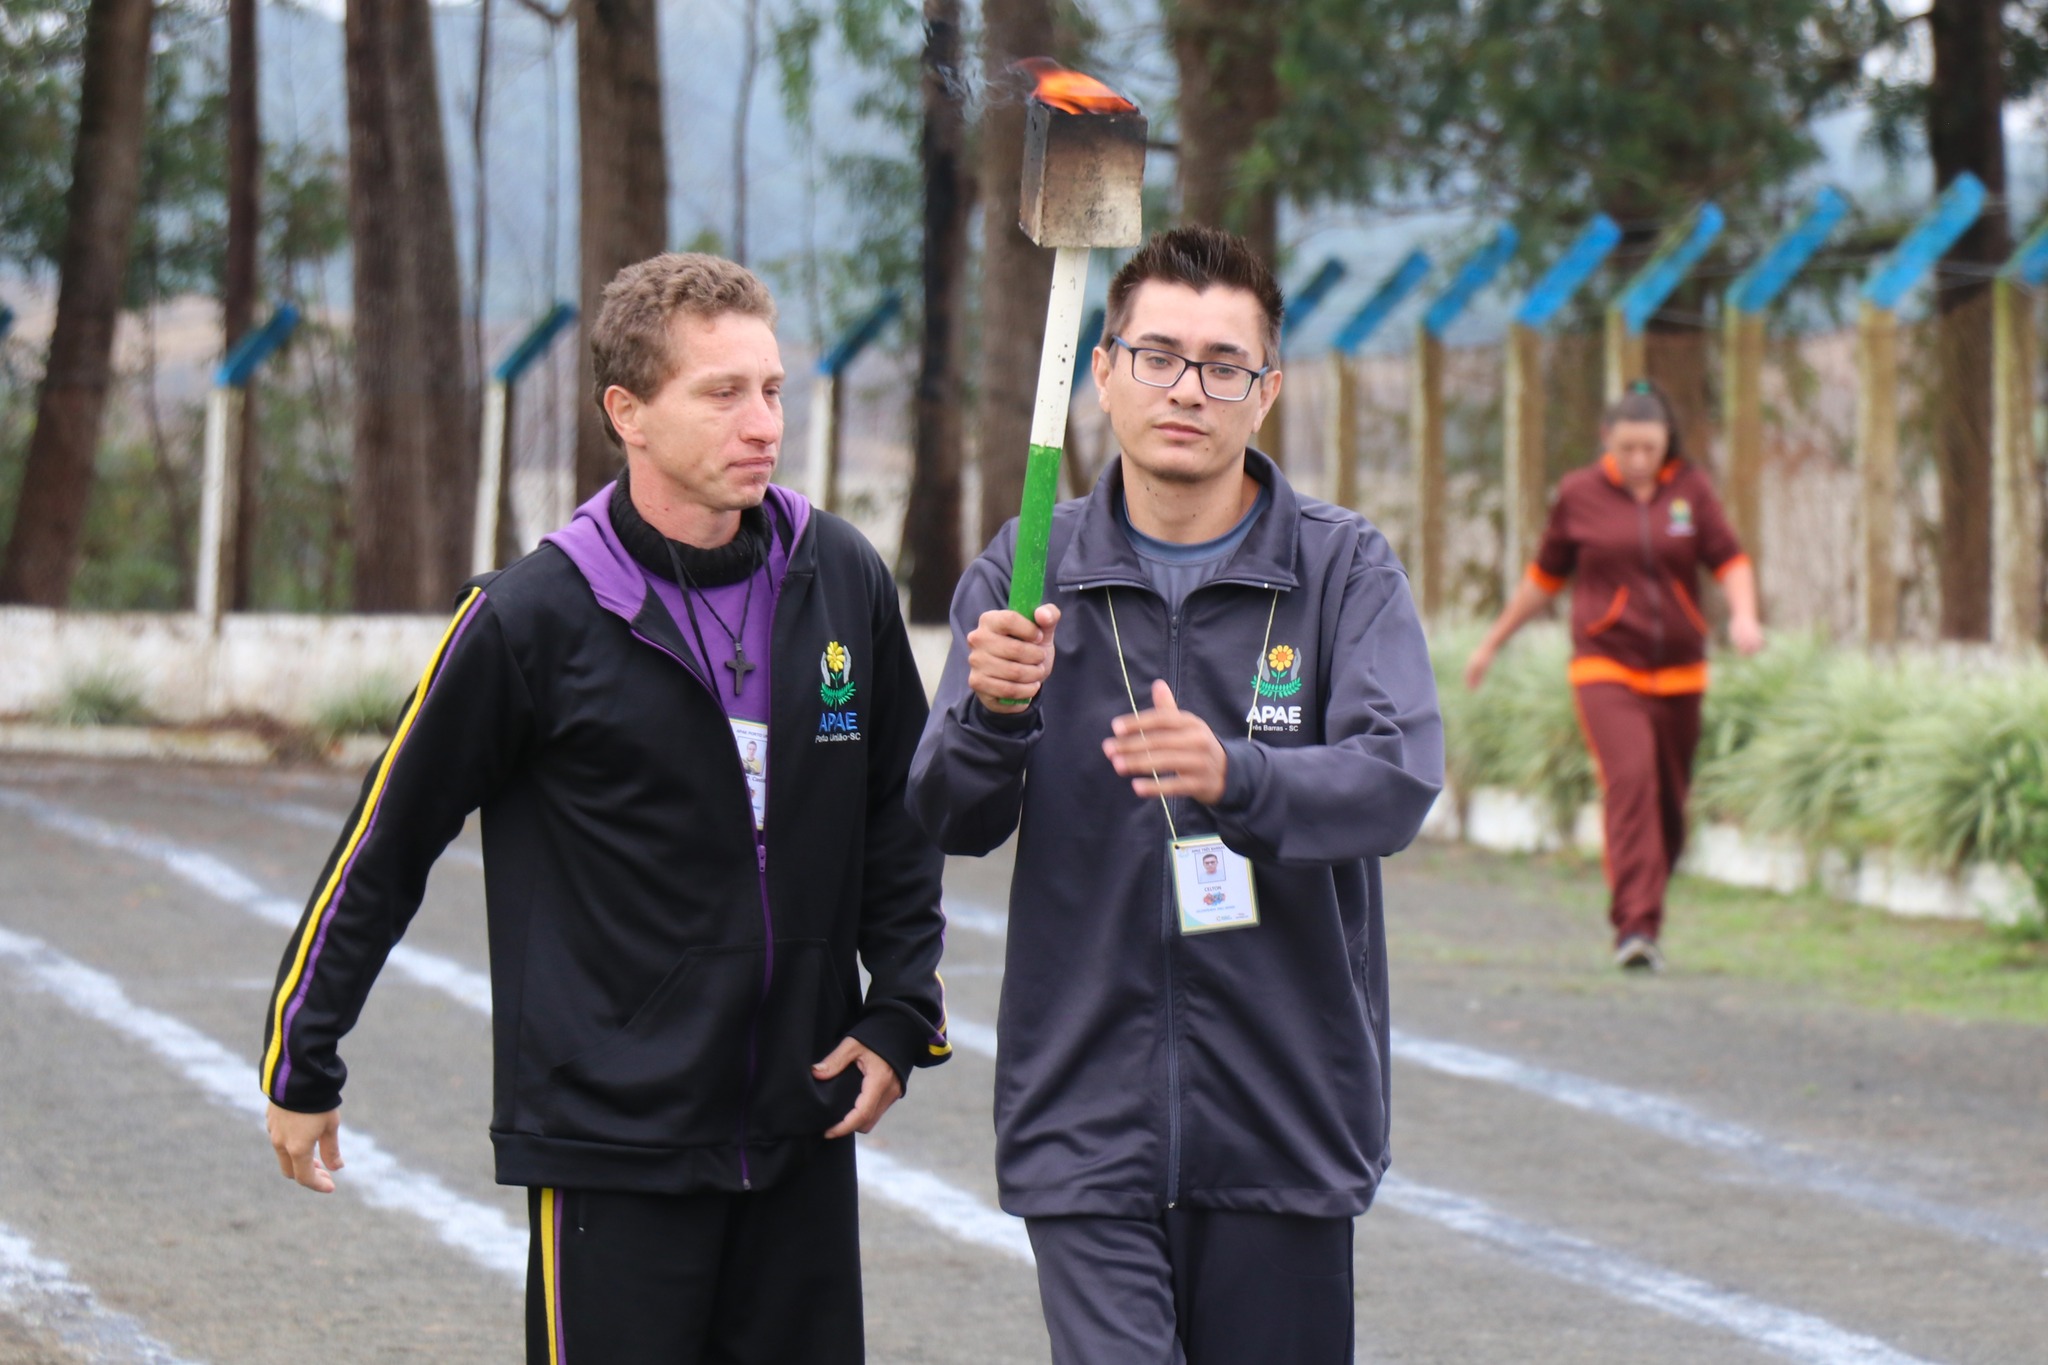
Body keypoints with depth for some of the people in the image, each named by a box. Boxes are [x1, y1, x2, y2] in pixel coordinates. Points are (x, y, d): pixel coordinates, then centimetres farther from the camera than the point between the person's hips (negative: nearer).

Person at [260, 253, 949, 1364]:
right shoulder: (535, 617, -9)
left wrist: (901, 1012, 9)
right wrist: (301, 1064, 4)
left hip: (805, 1130, 4)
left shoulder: (843, 582, 3)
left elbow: (899, 813, 17)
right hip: (609, 1137, -4)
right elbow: (388, 842, 0)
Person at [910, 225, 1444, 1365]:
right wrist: (991, 712, -22)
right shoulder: (1027, 575, 7)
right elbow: (954, 821, 1)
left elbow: (1400, 778, -14)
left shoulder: (1345, 571, 2)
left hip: (1287, 1120, 0)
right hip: (1088, 1116, 0)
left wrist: (1233, 777, -34)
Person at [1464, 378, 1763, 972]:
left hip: (1677, 672, 3)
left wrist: (1744, 614, -17)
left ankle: (1644, 923, 23)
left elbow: (1729, 560, 3)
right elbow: (1544, 577, 13)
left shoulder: (1690, 488, 5)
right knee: (1629, 778, -23)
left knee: (1669, 803, 6)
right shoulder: (1579, 495, 2)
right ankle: (1635, 927, -28)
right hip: (1606, 667, -3)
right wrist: (1493, 642, 19)